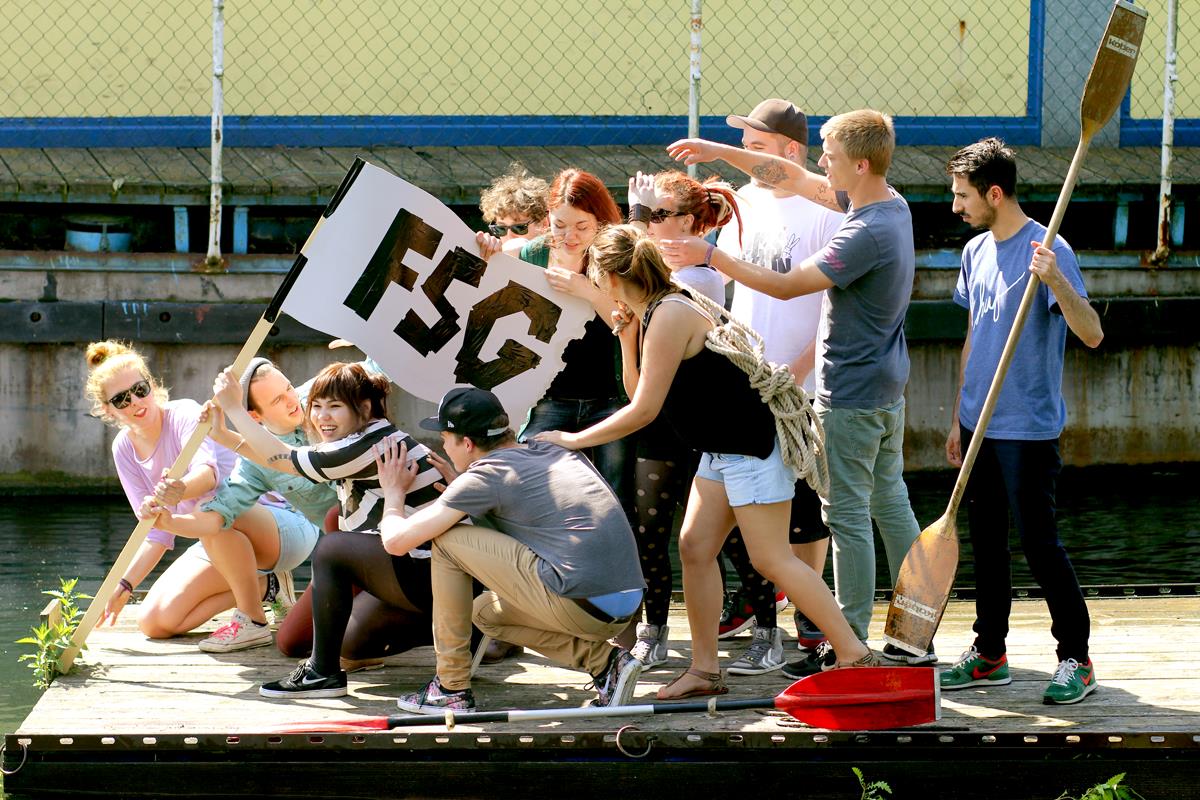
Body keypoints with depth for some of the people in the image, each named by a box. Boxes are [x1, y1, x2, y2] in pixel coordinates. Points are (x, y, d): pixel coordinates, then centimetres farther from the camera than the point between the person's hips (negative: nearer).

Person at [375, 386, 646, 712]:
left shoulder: (487, 475, -2)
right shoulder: (555, 451, 19)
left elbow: (396, 540, -1)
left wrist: (394, 494, 20)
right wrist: (457, 486, 34)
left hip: (579, 605, -8)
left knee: (446, 541, 4)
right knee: (485, 612, 29)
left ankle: (452, 687, 9)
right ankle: (605, 661, 12)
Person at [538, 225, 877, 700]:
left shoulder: (670, 315, -20)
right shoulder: (649, 315, 12)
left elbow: (644, 411, -20)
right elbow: (638, 394, 11)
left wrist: (575, 440, -12)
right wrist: (627, 336, 3)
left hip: (753, 445, -10)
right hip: (720, 451, 10)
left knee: (772, 559, -8)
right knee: (695, 548, 5)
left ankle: (855, 655, -4)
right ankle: (704, 670, 8)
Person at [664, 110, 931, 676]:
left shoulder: (866, 234, -24)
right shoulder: (890, 205, 5)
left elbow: (785, 285, -23)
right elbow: (794, 178, 12)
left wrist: (709, 257, -18)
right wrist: (716, 152, 9)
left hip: (851, 394, -10)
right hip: (887, 384, 10)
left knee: (848, 514, -4)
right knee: (891, 503, 16)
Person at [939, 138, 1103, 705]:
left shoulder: (1046, 250, -15)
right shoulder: (976, 252, 9)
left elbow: (1091, 335, -23)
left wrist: (1056, 281, -39)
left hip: (1028, 428, -8)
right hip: (979, 424, 8)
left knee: (1038, 542, -5)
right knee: (985, 540, 13)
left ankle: (1076, 659, 4)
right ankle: (989, 654, 22)